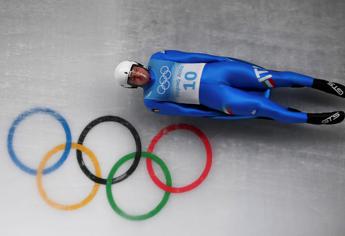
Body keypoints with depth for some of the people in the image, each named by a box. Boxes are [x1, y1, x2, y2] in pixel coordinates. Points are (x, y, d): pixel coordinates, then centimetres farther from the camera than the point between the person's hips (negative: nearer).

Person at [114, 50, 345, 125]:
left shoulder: (157, 59, 4)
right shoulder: (151, 100, -2)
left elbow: (192, 57, 4)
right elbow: (182, 111, -3)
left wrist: (225, 59, -1)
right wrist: (218, 114, -5)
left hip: (214, 69, 3)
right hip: (211, 96, -3)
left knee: (273, 78, -8)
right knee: (261, 106, -19)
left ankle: (320, 83, 5)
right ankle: (312, 118, -7)